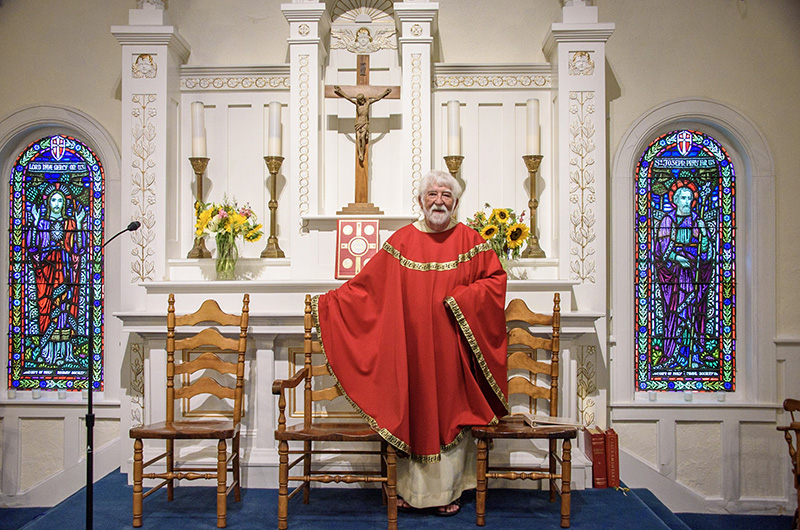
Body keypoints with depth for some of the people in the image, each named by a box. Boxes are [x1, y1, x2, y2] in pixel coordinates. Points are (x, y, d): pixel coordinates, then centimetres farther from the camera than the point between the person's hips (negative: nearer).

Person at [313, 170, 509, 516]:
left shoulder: (469, 241, 3)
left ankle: (446, 490, 17)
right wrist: (329, 302, 5)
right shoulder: (401, 241, 5)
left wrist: (461, 298, -11)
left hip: (450, 349, -1)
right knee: (412, 412, 6)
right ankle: (412, 488, 19)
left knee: (448, 412, 4)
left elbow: (496, 279, 2)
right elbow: (367, 283, 8)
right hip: (410, 347, 1)